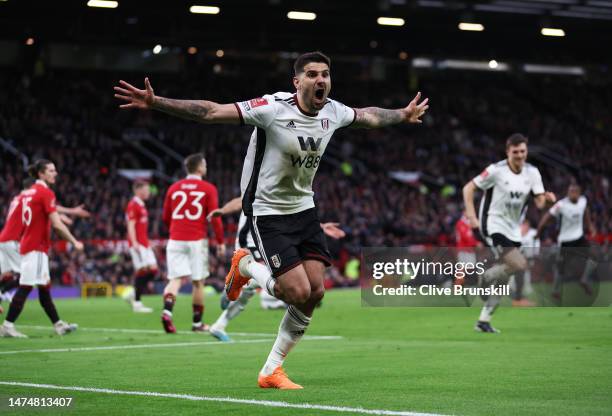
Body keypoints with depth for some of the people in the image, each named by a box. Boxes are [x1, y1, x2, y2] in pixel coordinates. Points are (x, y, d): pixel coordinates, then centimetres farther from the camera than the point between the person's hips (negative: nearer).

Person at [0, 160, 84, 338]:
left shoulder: (29, 192, 12)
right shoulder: (46, 193, -14)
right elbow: (57, 224, -18)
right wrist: (74, 242, -11)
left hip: (28, 243, 9)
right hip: (36, 247, -9)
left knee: (44, 288, 12)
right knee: (25, 287, -8)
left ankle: (58, 325, 17)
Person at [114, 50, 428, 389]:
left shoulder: (333, 112, -2)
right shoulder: (273, 108, -23)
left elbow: (367, 115, 21)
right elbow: (211, 112, -27)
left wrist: (403, 116, 36)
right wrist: (155, 103, -36)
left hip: (304, 209, 7)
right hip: (268, 212, -7)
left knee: (315, 292, -2)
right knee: (299, 293, -15)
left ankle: (271, 372, 13)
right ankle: (247, 266, 17)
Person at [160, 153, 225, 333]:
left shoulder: (173, 188, 9)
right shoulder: (208, 189, -2)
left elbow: (166, 217, 16)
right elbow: (215, 218, -6)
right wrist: (220, 242, 2)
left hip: (175, 240, 3)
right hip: (197, 241, -3)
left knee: (176, 279, -3)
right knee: (198, 282, 8)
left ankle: (167, 310, -29)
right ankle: (197, 323, 14)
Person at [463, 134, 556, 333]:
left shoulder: (532, 172, 1)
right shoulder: (497, 170, -13)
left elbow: (540, 203, -3)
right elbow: (468, 188, -7)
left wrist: (547, 199, -27)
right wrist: (472, 217, -16)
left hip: (513, 229, 7)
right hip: (493, 224, -7)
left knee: (503, 278, 9)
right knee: (519, 265, -24)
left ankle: (484, 320, 19)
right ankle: (484, 278, -2)